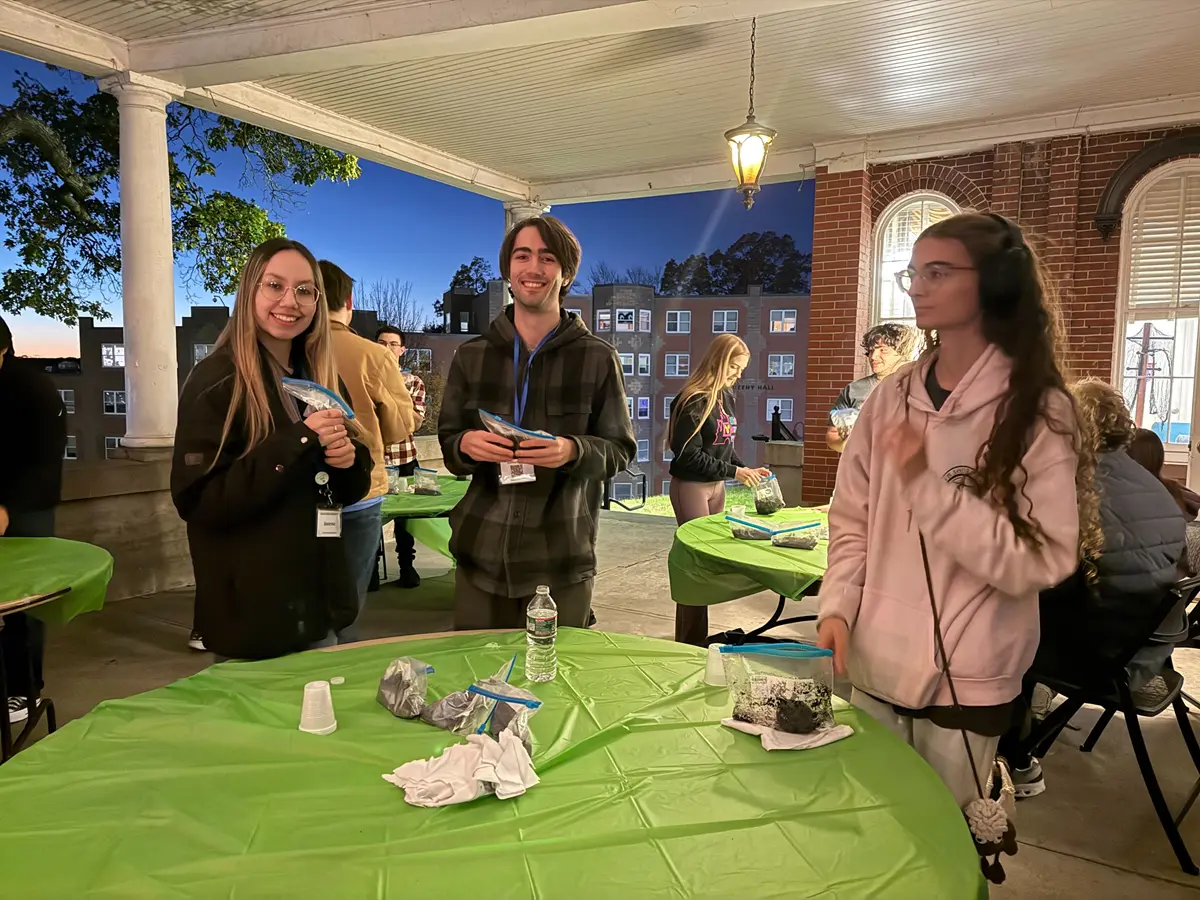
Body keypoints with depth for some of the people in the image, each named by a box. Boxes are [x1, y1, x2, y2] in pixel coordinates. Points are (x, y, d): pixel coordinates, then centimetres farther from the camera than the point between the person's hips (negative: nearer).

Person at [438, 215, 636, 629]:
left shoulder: (598, 358, -1)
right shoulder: (471, 355, 7)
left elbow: (620, 449, 0)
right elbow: (446, 443, 10)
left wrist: (573, 451, -20)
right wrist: (466, 444, -13)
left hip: (562, 561, -2)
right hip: (480, 553, 2)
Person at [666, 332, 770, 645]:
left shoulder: (726, 396, 7)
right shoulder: (693, 401, -18)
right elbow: (689, 455, -20)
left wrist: (745, 469, 0)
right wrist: (734, 471, -18)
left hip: (716, 485, 8)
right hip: (691, 486, -8)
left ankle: (697, 636, 23)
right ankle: (690, 641, 9)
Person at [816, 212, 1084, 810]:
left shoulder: (1038, 411, -10)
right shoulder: (891, 398, 2)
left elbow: (1042, 560, -15)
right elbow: (851, 522, 6)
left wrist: (930, 486, -21)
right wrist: (837, 608, -8)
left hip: (967, 679, -4)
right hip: (873, 664, 4)